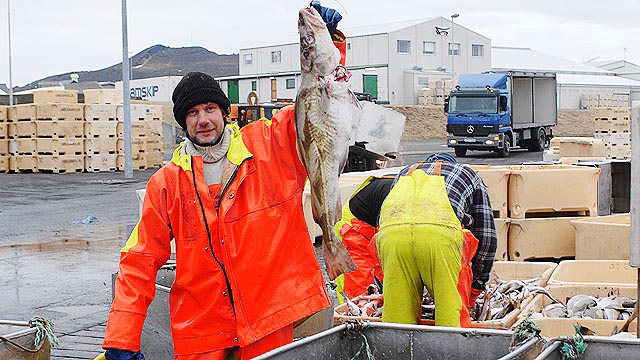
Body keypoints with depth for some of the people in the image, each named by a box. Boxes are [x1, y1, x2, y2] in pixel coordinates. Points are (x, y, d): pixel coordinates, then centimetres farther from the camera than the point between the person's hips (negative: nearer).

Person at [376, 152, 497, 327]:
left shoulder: (404, 173, 41)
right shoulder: (467, 173, 36)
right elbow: (487, 236, 30)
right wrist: (476, 286, 37)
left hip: (391, 234, 3)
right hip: (441, 234, -2)